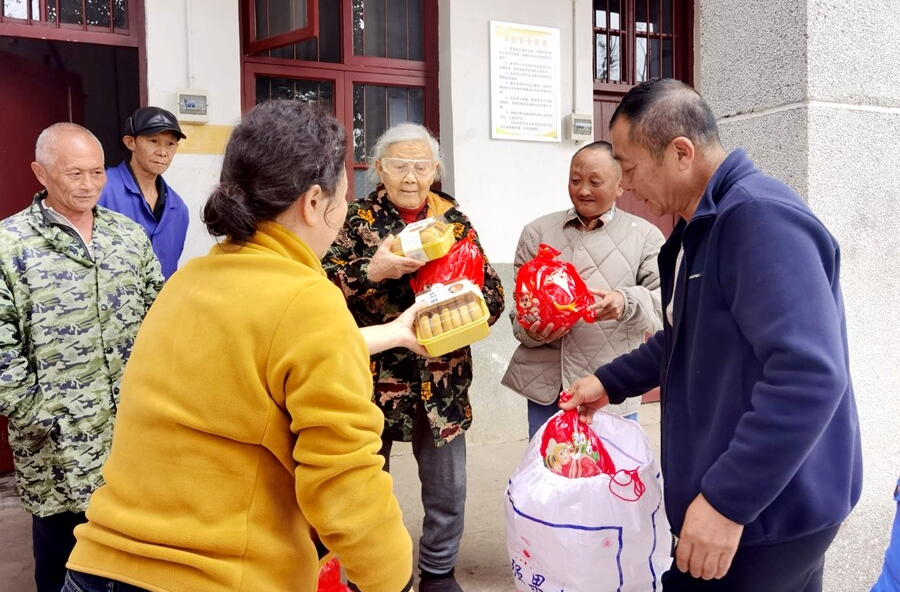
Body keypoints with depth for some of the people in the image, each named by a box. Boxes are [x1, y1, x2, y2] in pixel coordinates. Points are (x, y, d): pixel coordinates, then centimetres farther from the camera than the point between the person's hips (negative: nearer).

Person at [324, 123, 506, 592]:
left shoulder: (455, 220, 4)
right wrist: (372, 270, -26)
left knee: (447, 489, 14)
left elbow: (493, 293, 2)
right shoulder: (356, 218, -3)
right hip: (372, 377, -2)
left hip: (441, 379, 2)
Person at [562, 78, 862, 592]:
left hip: (768, 508, -9)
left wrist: (727, 500, -29)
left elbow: (809, 376, -31)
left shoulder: (760, 217, -23)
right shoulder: (703, 225, 12)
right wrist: (611, 383, 19)